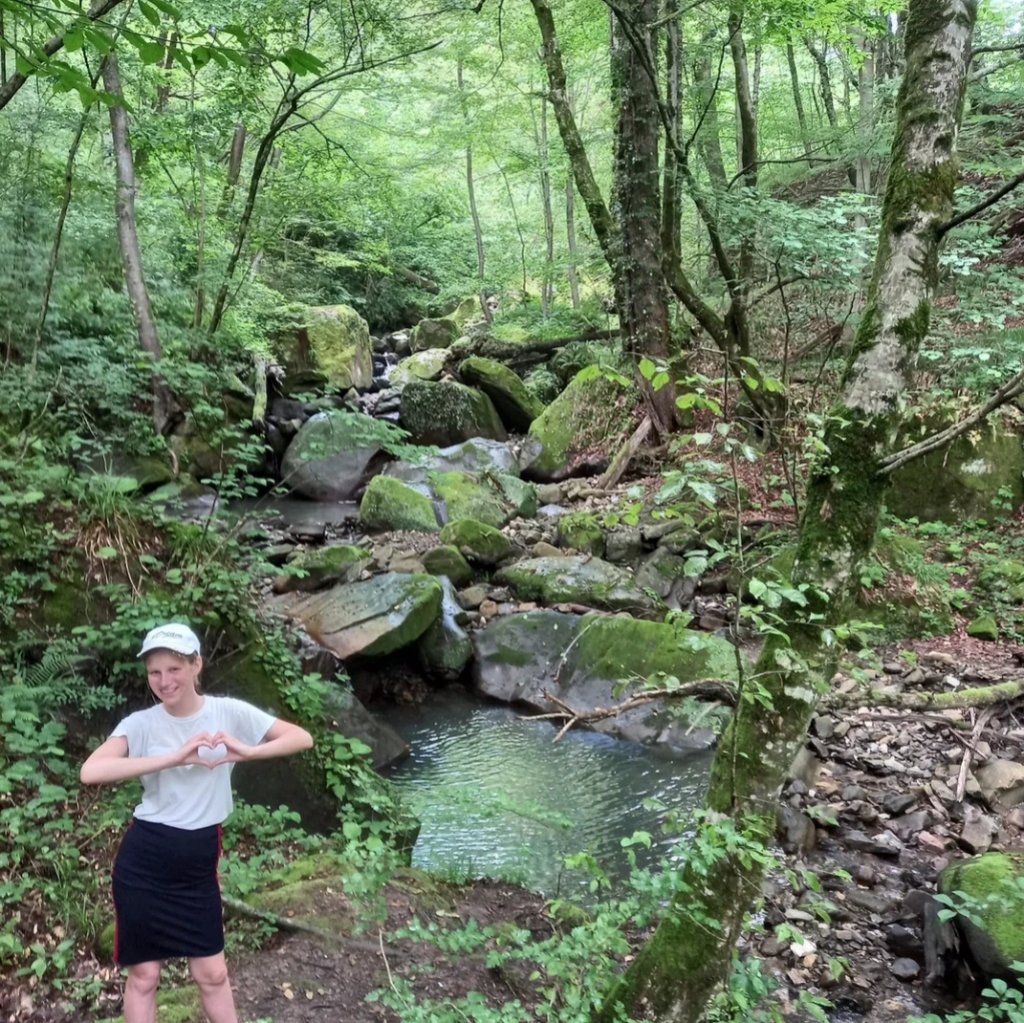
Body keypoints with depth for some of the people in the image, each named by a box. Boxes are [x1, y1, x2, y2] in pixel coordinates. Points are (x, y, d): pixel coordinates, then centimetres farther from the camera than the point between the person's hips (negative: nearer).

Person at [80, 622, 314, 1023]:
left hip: (198, 863, 1)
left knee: (212, 973, 11)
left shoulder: (228, 712, -5)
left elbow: (302, 738, -6)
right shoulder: (141, 723, -8)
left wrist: (248, 751, -23)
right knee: (144, 974, 11)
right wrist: (175, 758, -30)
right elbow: (91, 772, -26)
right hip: (143, 860, -1)